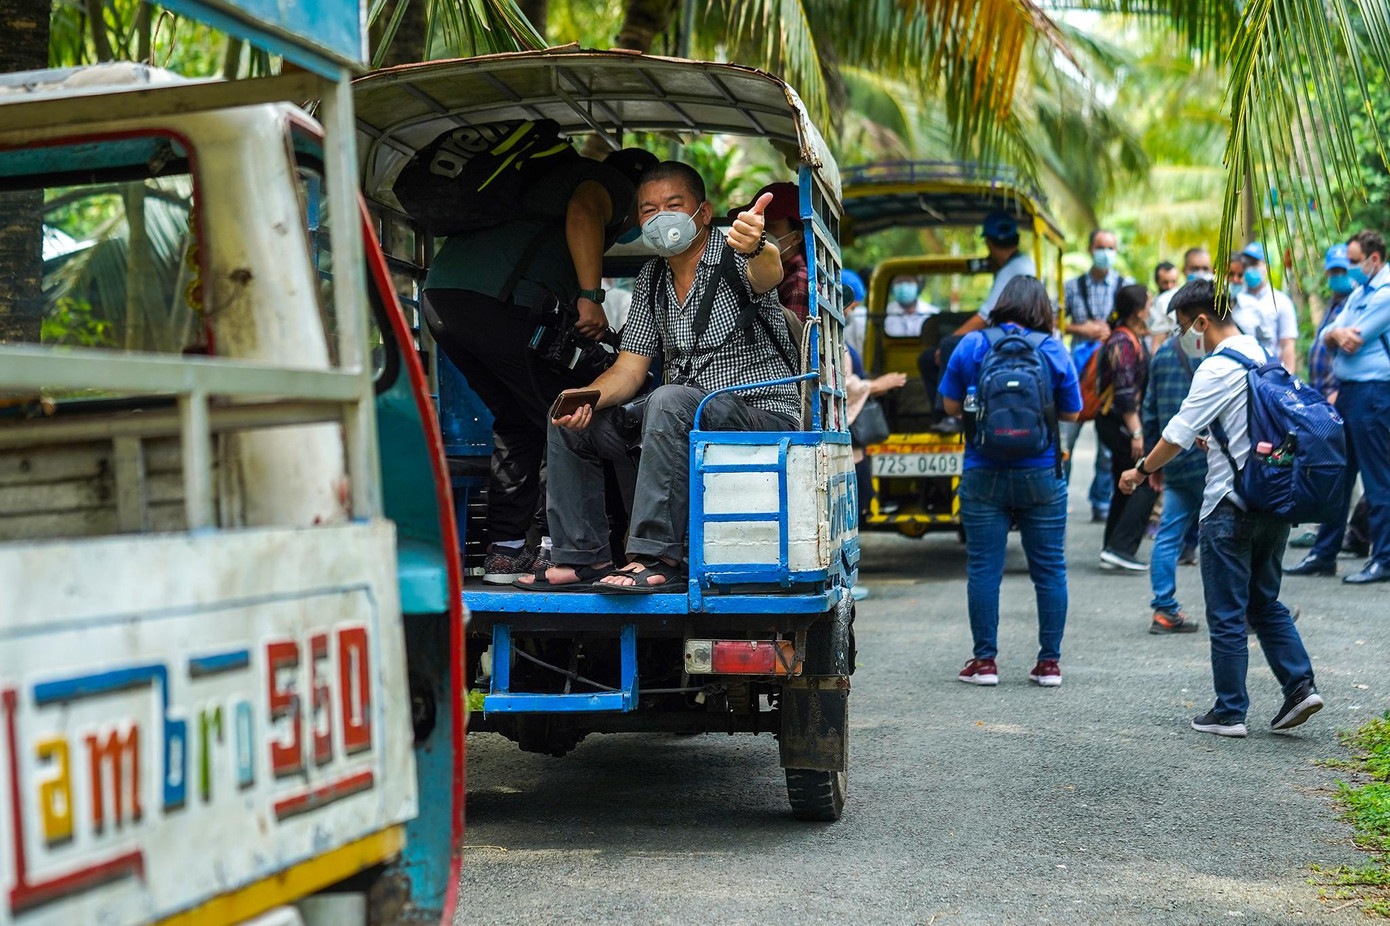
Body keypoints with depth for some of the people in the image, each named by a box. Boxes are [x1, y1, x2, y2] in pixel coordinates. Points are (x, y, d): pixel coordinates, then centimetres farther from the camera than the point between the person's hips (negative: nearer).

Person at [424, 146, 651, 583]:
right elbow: (582, 211, -11)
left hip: (439, 294, 9)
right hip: (495, 298, -9)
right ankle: (552, 546, -1)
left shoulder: (551, 178, 38)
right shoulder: (613, 184, 13)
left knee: (517, 420, 19)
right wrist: (591, 297, -16)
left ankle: (505, 548, 15)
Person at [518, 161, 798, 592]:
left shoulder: (735, 257, -9)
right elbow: (628, 369, 9)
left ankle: (656, 559, -34)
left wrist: (756, 248, -61)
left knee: (670, 401, -36)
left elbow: (768, 274, -35)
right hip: (685, 424, 7)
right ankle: (583, 557, 0)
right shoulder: (651, 280, 11)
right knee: (570, 422, 0)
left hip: (764, 416, -7)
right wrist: (586, 397, -14)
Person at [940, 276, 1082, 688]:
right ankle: (1049, 662, 12)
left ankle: (984, 661, 8)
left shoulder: (971, 345, -2)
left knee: (983, 568, 5)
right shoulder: (1053, 350, -3)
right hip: (1041, 476, 0)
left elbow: (951, 405, 4)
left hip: (984, 476, 0)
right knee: (1050, 568, 9)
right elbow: (1071, 412, 3)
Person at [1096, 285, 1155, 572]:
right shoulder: (1124, 342, -17)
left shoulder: (1131, 339, 15)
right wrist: (1136, 432, -23)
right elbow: (1124, 391, -22)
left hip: (1113, 422, 11)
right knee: (1147, 482, -10)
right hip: (1118, 422, -11)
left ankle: (1112, 550, 18)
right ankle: (1120, 547, -13)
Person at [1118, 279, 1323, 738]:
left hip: (1232, 505, -8)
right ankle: (1300, 686, 8)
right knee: (1264, 601, 19)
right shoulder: (1264, 356, 10)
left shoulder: (1218, 367, -15)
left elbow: (1179, 434, -14)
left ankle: (1229, 712, 7)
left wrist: (1141, 470, 1)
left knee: (1226, 615, 1)